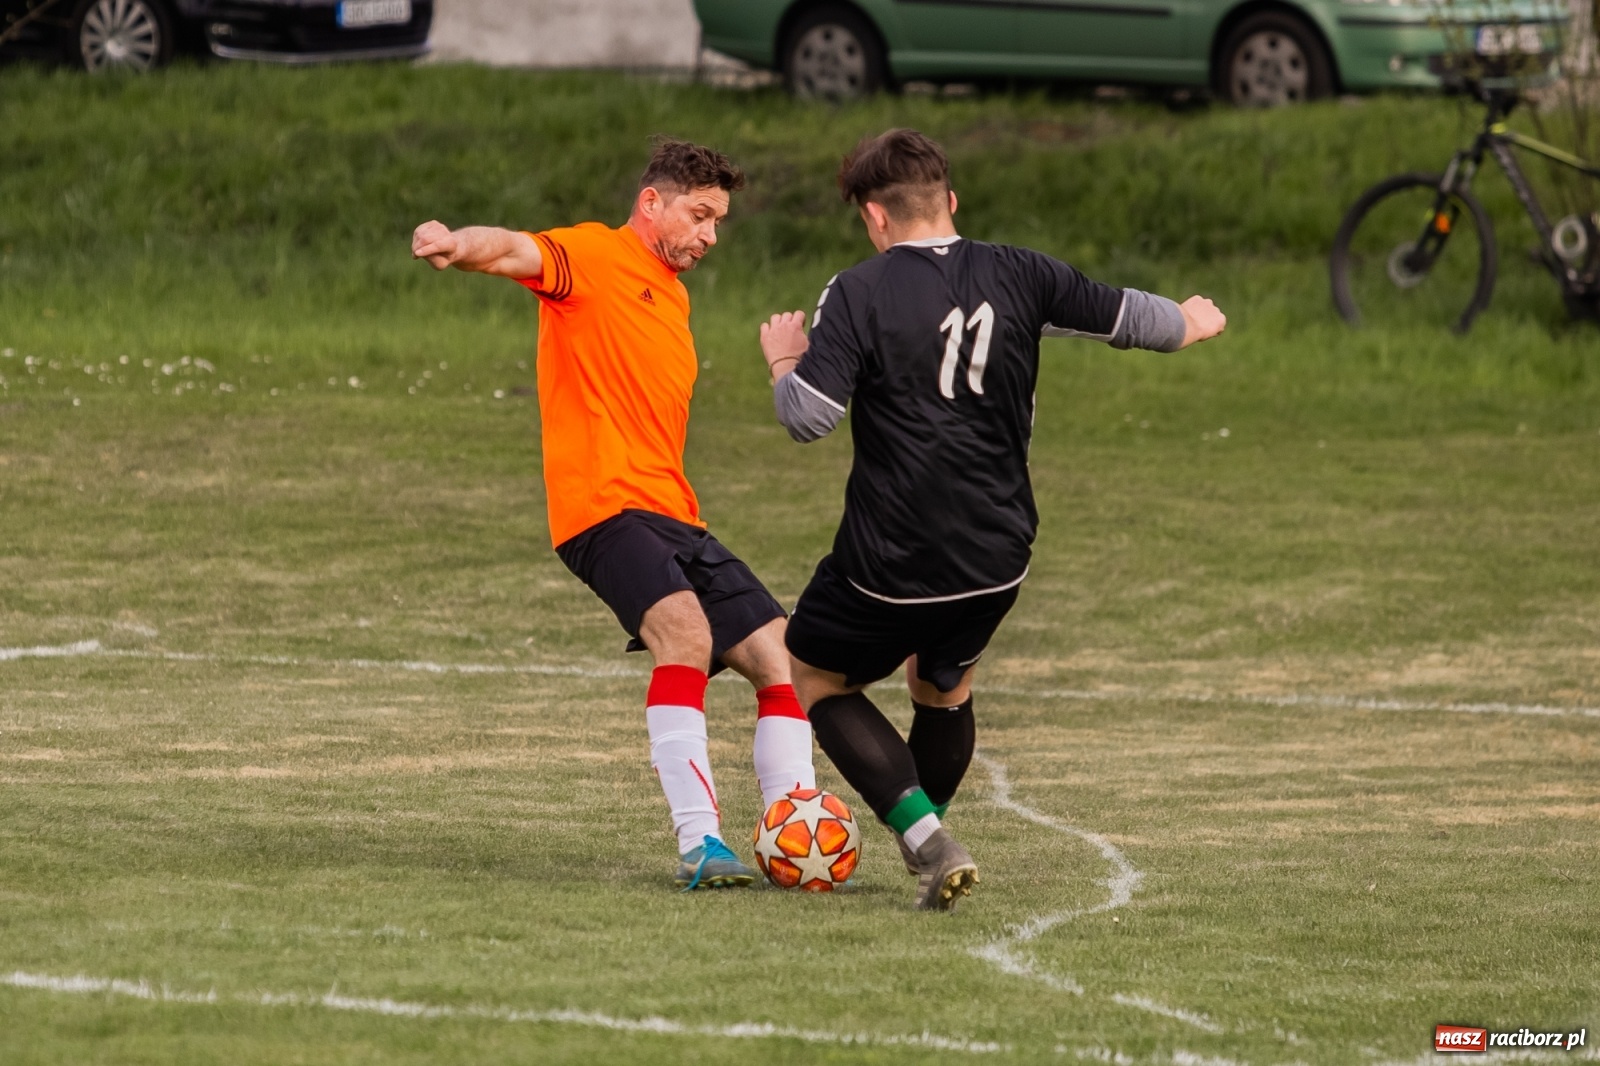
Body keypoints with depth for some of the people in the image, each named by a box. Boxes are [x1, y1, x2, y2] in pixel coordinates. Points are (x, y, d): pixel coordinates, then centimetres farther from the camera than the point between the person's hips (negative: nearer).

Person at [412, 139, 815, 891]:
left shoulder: (672, 296, 24)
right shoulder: (591, 257, -3)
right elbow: (518, 251, -25)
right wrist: (461, 246, -45)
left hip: (673, 517, 9)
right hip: (604, 504, -9)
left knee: (780, 656, 5)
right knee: (686, 632, -30)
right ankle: (699, 843, -33)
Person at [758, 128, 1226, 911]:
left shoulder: (858, 295, -13)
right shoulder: (1015, 277, 0)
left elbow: (807, 416, -18)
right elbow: (1122, 316, 13)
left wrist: (783, 361, 4)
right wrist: (1190, 322, 34)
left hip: (891, 561, -5)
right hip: (996, 556, 5)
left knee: (816, 679, 14)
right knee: (944, 687, 29)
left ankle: (928, 840, -4)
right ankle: (928, 856, 30)